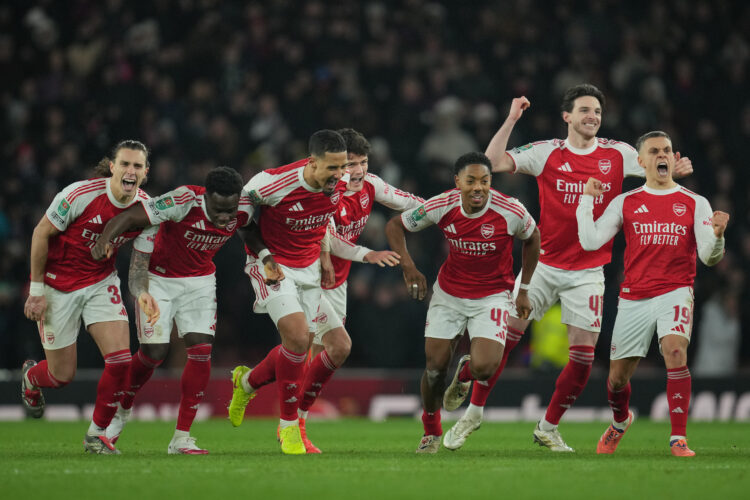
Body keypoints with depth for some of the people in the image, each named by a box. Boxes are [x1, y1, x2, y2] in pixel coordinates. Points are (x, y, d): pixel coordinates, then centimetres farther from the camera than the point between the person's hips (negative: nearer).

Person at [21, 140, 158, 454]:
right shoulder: (81, 194, -25)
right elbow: (41, 233, -14)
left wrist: (142, 293, -24)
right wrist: (36, 291, -12)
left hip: (102, 281, 4)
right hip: (58, 284, -4)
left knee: (121, 360, -14)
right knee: (62, 375, 2)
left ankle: (97, 434, 8)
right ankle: (31, 377, 42)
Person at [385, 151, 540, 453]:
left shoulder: (511, 212, -21)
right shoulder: (441, 207, -17)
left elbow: (532, 238, 2)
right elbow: (395, 226, 0)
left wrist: (524, 290, 4)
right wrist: (407, 265, -13)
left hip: (492, 295, -2)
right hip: (449, 293, 2)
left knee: (484, 368, -20)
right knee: (435, 367, 1)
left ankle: (465, 372, 21)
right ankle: (431, 433, 27)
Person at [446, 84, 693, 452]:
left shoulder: (617, 154, 1)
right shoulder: (547, 153, -3)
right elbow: (493, 162, -9)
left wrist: (676, 170, -12)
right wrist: (511, 120, -16)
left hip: (588, 272, 1)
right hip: (544, 265, -1)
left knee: (583, 355, -2)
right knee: (504, 333, -7)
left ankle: (548, 428, 16)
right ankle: (474, 411, 9)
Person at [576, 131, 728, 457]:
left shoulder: (695, 204, 4)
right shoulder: (625, 203, 7)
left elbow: (709, 257, -3)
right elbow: (590, 241, 0)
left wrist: (716, 235, -23)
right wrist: (587, 199, -6)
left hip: (675, 292, -2)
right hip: (633, 297, 2)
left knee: (675, 350, -29)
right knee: (618, 376, 7)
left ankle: (678, 438, -25)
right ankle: (620, 422, 42)